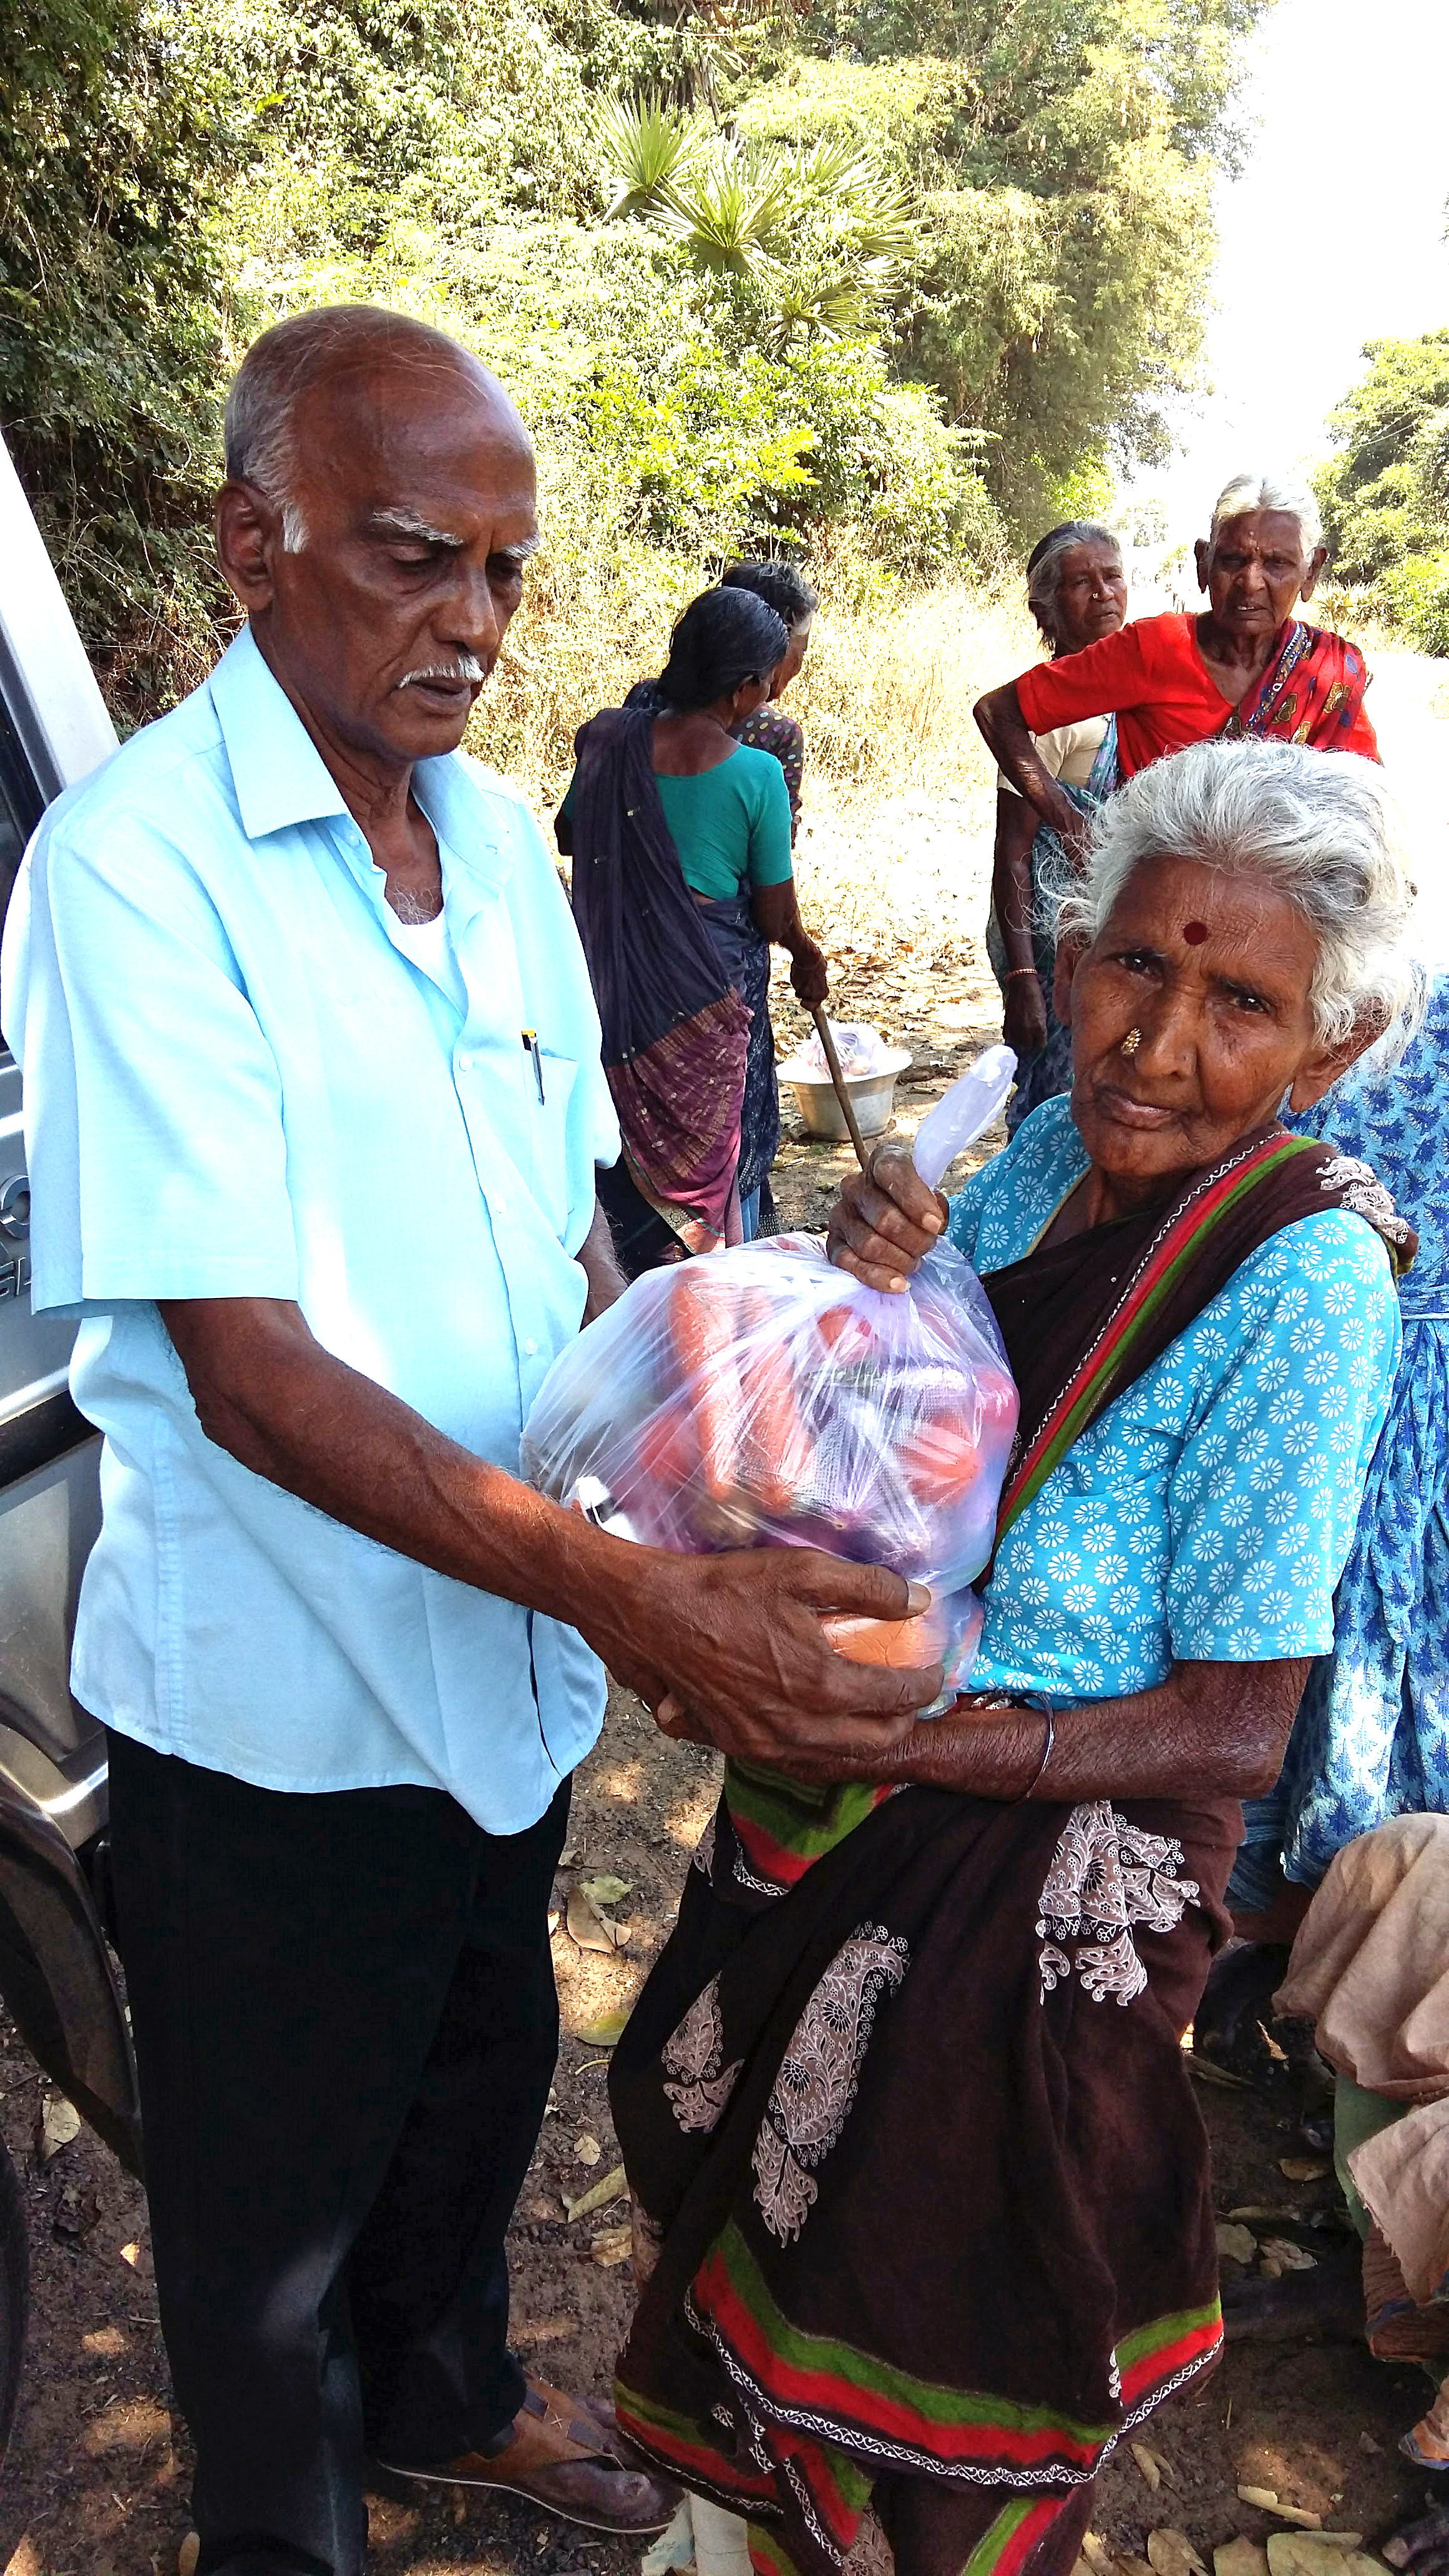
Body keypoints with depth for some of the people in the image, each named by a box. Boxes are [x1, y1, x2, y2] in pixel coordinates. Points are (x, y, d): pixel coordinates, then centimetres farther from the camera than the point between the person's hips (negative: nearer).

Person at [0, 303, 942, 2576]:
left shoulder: (498, 833, 3)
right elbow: (247, 1364, -26)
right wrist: (618, 1588, -34)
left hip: (506, 1657, 7)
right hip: (276, 1705, -6)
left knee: (479, 2082, 29)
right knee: (275, 2193, 19)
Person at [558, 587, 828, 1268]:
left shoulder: (610, 739, -4)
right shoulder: (756, 775, -14)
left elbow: (568, 836, 14)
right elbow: (776, 917, -7)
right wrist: (807, 956, 14)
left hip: (618, 993, 4)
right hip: (712, 996, -3)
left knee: (635, 1149, 17)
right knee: (720, 1153, 14)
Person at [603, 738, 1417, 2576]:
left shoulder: (1300, 1276, -26)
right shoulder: (1055, 1148, -8)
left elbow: (1231, 1732, -22)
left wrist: (887, 1744, -29)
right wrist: (864, 1290, -19)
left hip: (1038, 1890, -7)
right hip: (849, 1818, 7)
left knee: (943, 2307, 21)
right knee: (782, 2212, 31)